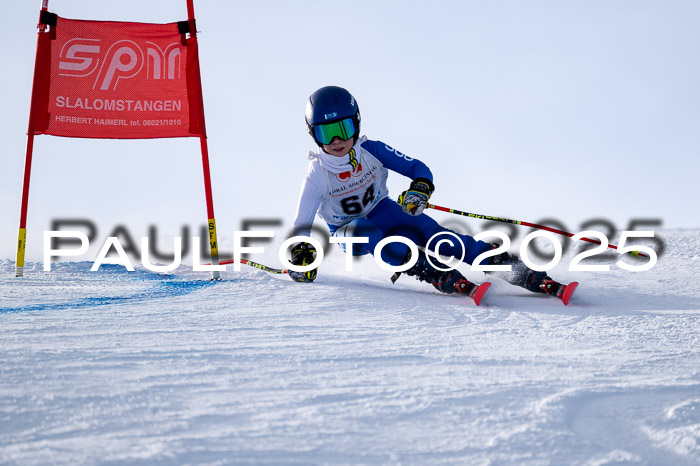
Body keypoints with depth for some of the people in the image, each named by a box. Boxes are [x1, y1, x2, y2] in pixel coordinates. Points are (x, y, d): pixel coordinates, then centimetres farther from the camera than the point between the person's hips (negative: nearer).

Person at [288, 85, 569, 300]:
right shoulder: (317, 174, -20)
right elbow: (302, 222, -15)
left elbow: (417, 168, -10)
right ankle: (434, 273, -44)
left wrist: (419, 189, -32)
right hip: (348, 229, -1)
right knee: (366, 233, -38)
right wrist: (301, 256, -31)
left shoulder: (371, 151, -14)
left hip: (382, 212, 1)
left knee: (430, 233, -25)